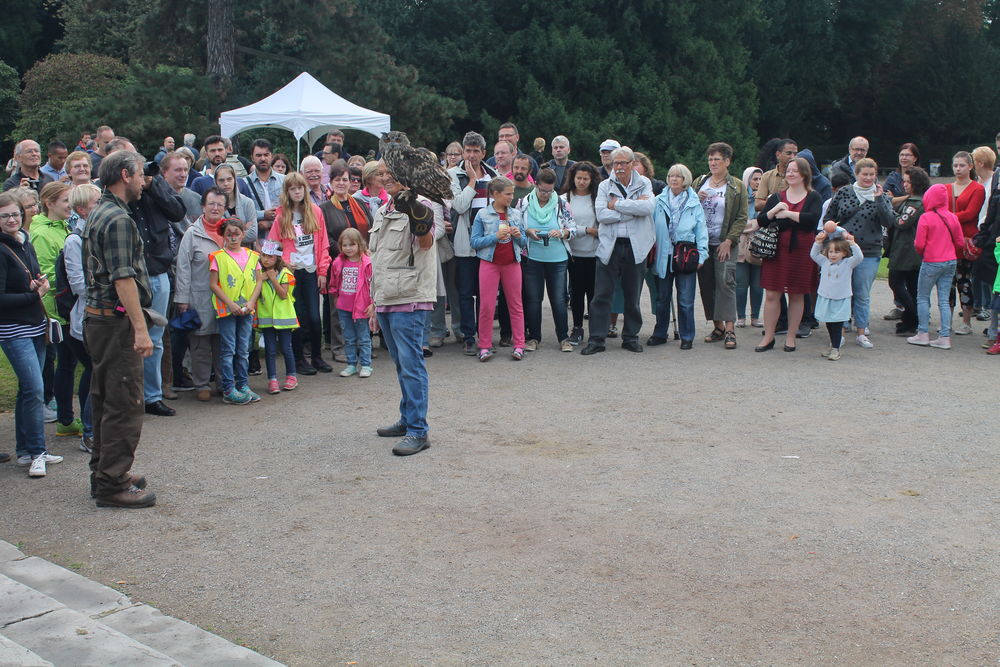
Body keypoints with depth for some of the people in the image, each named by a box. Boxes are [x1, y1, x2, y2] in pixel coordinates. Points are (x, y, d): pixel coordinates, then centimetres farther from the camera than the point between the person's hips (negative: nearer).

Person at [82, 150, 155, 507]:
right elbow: (123, 278, -23)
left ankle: (104, 473, 27)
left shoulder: (98, 214, 16)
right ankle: (113, 484, -1)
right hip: (117, 321, -11)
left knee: (105, 400, 17)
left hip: (97, 318, 11)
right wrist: (140, 328, -24)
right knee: (124, 404, -5)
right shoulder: (118, 219, -17)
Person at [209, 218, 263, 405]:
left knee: (243, 350, 10)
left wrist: (251, 302, -6)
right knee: (228, 350, -2)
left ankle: (243, 385, 18)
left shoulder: (252, 256, 8)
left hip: (247, 310, 4)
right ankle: (228, 390, 1)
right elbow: (213, 284, -6)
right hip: (226, 309, -4)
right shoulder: (218, 257, -2)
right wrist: (230, 304, -14)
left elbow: (259, 280, 8)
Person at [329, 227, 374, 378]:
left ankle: (365, 365, 12)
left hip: (361, 307, -4)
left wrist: (372, 304, -9)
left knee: (363, 338, 5)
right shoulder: (338, 263, 2)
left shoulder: (366, 263, -11)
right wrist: (335, 298, 18)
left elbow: (373, 284, -7)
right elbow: (333, 283, 17)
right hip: (343, 307, 5)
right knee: (348, 339, 12)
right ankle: (351, 364, 20)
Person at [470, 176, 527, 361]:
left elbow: (524, 243, 13)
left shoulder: (516, 214, 8)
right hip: (489, 263, -3)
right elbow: (474, 242, -6)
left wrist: (518, 236, -9)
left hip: (512, 263, 3)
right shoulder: (483, 214, -1)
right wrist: (496, 236, -16)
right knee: (486, 306, -2)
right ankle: (485, 346, 6)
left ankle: (519, 345, 10)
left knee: (516, 304, 5)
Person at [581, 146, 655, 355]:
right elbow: (601, 214, -10)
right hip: (610, 246, 0)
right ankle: (596, 339, 2)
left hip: (636, 246, 0)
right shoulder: (605, 186, 6)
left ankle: (631, 337, 20)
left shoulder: (644, 184, 6)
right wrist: (633, 209, -12)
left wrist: (617, 204, -11)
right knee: (601, 295, -3)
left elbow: (647, 207, -13)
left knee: (633, 296, 8)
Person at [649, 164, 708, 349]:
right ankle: (660, 334, 21)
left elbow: (701, 231, 4)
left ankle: (686, 337, 9)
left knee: (686, 301, 0)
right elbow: (650, 226, 9)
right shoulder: (658, 201, 7)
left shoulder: (694, 203, 5)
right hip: (663, 256, 2)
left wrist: (701, 255, -4)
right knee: (662, 298, 10)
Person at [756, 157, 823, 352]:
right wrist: (774, 211, -14)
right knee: (772, 294, -1)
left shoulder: (813, 197, 4)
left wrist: (787, 213, -11)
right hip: (777, 250, 2)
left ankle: (790, 337, 15)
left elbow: (813, 218, -15)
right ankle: (768, 337, 7)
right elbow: (760, 221, 3)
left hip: (801, 252, -2)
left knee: (796, 296, 5)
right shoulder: (776, 197, 11)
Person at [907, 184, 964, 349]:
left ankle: (923, 334, 8)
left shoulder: (926, 218, -12)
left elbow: (919, 244, -13)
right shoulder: (952, 218, 1)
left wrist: (922, 253, 9)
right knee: (944, 300, 7)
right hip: (950, 262, 5)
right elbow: (961, 243, 6)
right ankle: (945, 337, 6)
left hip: (931, 263, -5)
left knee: (923, 298, 9)